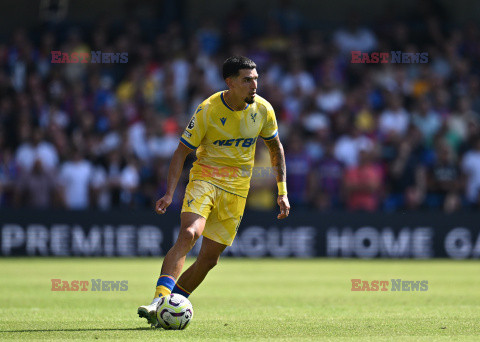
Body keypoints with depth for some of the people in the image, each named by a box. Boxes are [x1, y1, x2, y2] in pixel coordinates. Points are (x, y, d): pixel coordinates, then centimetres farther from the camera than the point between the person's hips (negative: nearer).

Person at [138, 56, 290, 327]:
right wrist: (170, 193, -18)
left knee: (210, 258, 0)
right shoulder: (208, 110, -13)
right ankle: (159, 301, -34)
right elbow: (182, 151, -8)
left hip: (236, 190, 4)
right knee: (189, 234, -28)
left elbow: (276, 147, 14)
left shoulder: (263, 109, -2)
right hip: (205, 179, -4)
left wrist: (283, 192, 10)